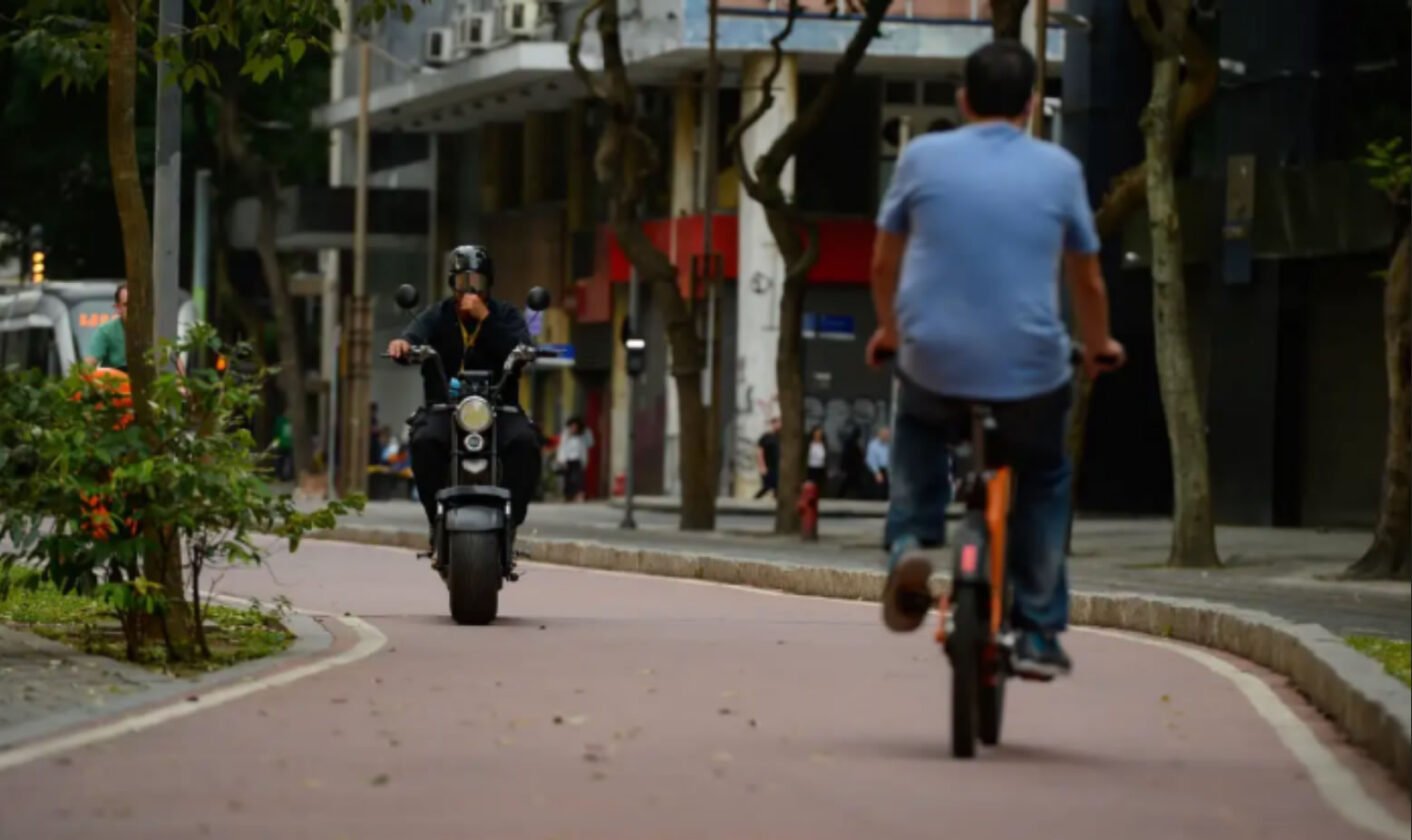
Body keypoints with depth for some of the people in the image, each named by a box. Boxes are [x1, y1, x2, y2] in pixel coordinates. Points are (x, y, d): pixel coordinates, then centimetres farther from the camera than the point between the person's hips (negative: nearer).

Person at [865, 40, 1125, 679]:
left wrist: (889, 329, 31)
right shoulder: (1059, 170, 3)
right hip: (1030, 371, -1)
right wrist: (1098, 345, 31)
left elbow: (884, 263, 12)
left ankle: (912, 543, 11)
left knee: (917, 428, 34)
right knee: (1043, 480, 25)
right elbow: (1088, 280, 12)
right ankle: (1039, 633, 19)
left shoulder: (922, 157, 2)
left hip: (933, 361, 1)